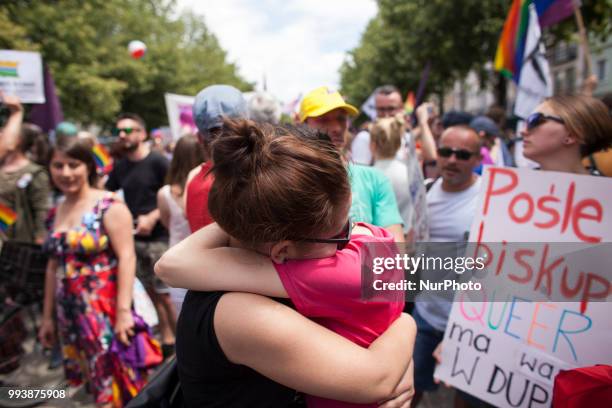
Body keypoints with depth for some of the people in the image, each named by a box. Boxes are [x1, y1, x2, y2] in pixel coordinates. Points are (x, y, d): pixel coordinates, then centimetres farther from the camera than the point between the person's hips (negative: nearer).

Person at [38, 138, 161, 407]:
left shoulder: (109, 206, -9)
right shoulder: (55, 213, 10)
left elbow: (127, 258, -15)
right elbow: (54, 266, 14)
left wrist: (124, 311, -21)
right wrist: (47, 316, 16)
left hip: (109, 310, -6)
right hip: (71, 315, 6)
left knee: (121, 384, 2)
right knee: (98, 384, 16)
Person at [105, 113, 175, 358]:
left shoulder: (157, 161, -7)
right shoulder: (120, 167, 11)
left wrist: (153, 217, -18)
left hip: (159, 238, -6)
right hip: (134, 238, 6)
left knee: (164, 293, -4)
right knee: (151, 292, 12)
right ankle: (167, 340, 25)